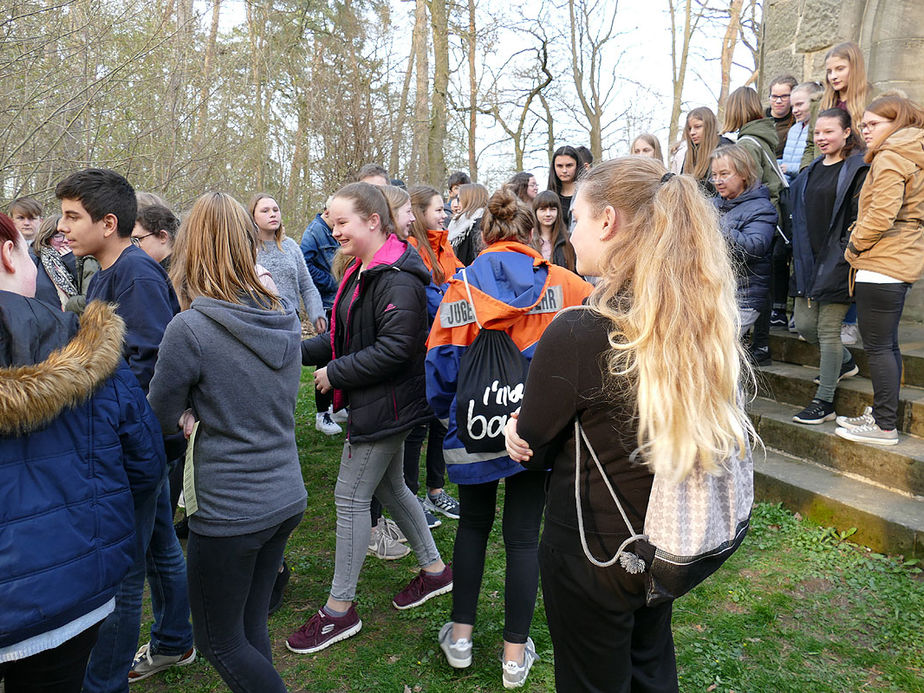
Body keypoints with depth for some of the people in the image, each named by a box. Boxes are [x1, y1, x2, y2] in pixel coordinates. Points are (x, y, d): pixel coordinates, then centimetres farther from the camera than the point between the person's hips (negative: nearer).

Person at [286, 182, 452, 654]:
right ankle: (434, 569, 38)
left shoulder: (398, 280, -21)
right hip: (377, 403, 10)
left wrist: (336, 373, -19)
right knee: (389, 487, 20)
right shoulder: (362, 271, 11)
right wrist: (301, 351, 3)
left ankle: (340, 608, 16)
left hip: (385, 404, -10)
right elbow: (346, 335, 15)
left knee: (351, 496, 0)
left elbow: (395, 348, -27)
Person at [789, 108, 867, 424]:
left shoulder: (858, 169, -7)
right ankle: (845, 362, 38)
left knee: (828, 328, -3)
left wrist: (847, 253, -19)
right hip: (810, 259, 7)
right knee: (804, 324, 9)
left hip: (837, 261, -7)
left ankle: (824, 402, 6)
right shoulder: (812, 170, 16)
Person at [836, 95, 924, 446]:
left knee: (878, 346, -5)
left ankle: (885, 427, 2)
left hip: (880, 266, -10)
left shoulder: (889, 158, -13)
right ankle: (879, 414, 25)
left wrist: (855, 245, -8)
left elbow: (881, 216, -24)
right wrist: (861, 247, 15)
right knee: (886, 344, 16)